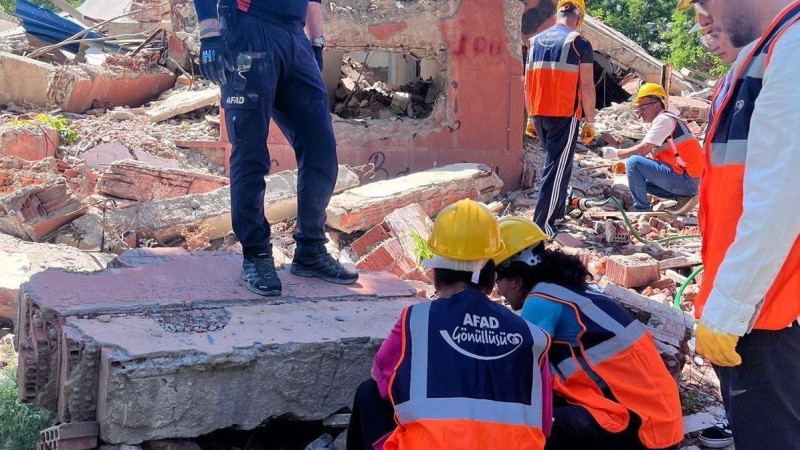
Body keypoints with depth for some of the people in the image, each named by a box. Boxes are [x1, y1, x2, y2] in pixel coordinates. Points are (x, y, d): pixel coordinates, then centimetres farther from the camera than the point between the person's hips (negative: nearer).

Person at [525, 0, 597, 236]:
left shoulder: (535, 42, 10)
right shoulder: (579, 43, -6)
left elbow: (528, 83, 12)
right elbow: (587, 86, -9)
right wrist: (590, 122, -3)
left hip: (540, 114, 6)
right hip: (565, 115, -6)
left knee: (554, 163, 22)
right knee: (557, 169, -2)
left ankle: (556, 215, 29)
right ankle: (542, 225, -6)